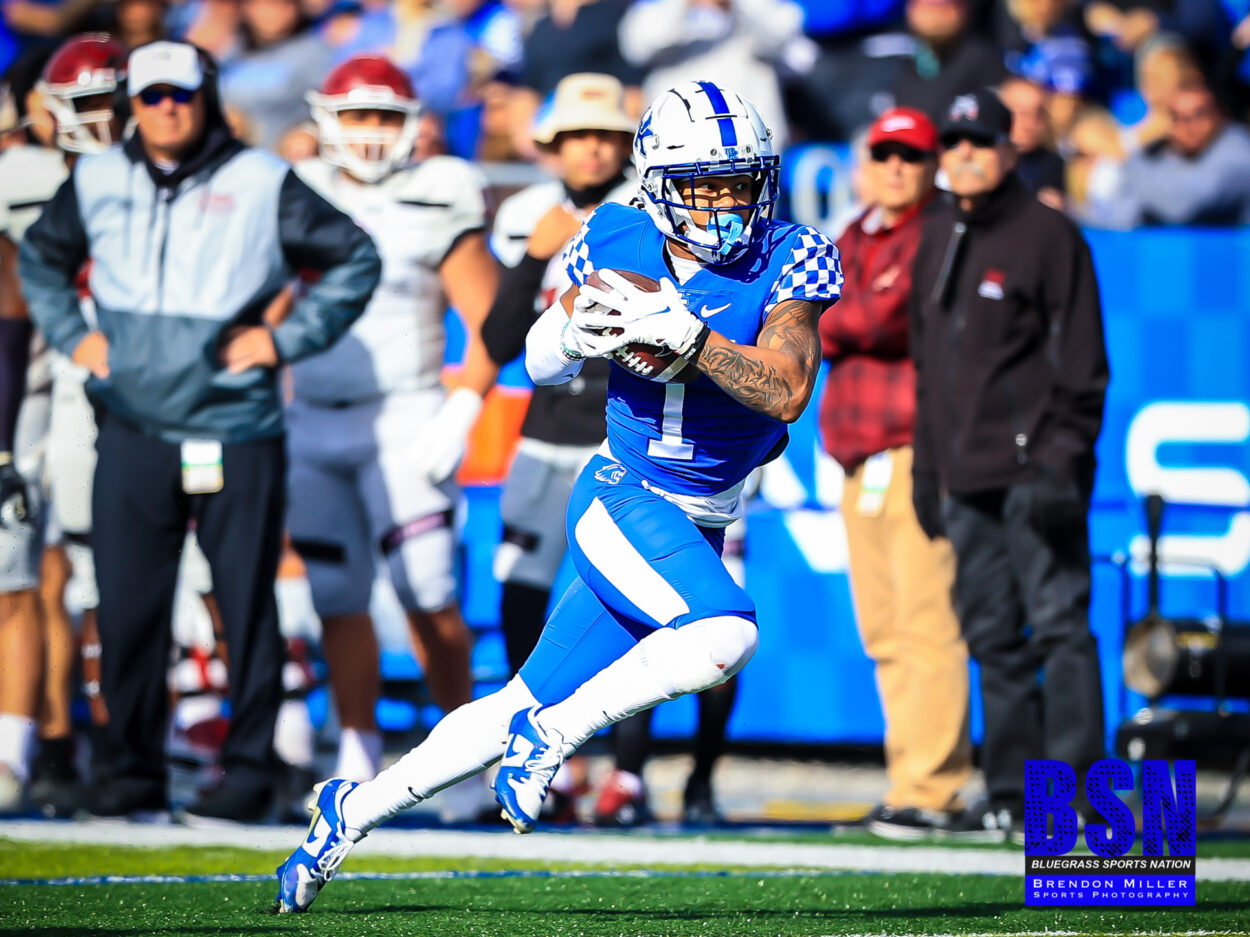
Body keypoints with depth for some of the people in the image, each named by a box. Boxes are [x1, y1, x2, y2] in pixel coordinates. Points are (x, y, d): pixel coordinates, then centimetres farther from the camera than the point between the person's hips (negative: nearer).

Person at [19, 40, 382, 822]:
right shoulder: (96, 185, 9)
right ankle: (136, 767, 13)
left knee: (248, 605, 2)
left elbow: (356, 259, 7)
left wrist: (289, 338, 1)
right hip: (132, 429, 2)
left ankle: (250, 766, 10)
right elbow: (40, 260, 27)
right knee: (127, 609, 2)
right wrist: (71, 334, 13)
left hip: (235, 431, -2)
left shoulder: (262, 184, 0)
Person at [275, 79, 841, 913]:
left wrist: (688, 336, -34)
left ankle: (354, 810, 23)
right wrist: (572, 335, -14)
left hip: (698, 528, 3)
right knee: (723, 636, -31)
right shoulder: (618, 243, -5)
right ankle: (545, 741, -15)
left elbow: (789, 394, -23)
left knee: (532, 710, 8)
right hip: (622, 500, -3)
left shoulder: (787, 264, -9)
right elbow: (542, 367, 9)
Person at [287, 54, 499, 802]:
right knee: (338, 600, 4)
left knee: (428, 595, -9)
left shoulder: (435, 211, -3)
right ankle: (359, 751, 10)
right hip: (311, 424, 4)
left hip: (400, 423, -4)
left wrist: (459, 417, -11)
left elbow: (490, 325, -3)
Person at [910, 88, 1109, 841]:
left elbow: (1081, 366, -7)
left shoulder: (1048, 236, -4)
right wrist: (929, 468, 16)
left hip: (1035, 469, -7)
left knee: (1058, 627, -9)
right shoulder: (936, 242, 17)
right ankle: (1012, 794, 12)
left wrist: (1061, 465, -14)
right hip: (968, 480, 7)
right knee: (993, 638, 8)